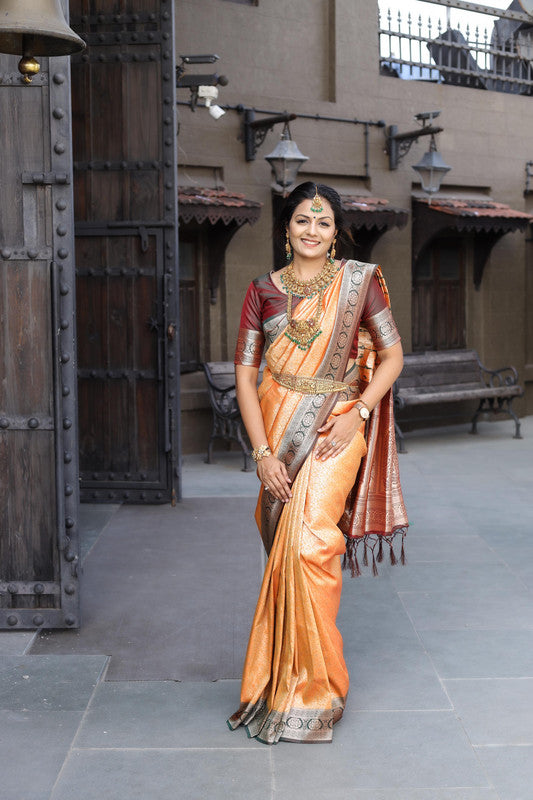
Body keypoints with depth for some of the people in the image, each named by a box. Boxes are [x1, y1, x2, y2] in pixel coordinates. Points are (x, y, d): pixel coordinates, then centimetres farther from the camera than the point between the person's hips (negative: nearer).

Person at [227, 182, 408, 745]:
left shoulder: (359, 281, 2)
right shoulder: (264, 290, 5)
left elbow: (393, 355, 4)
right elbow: (244, 373, 2)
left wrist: (358, 414, -10)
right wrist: (262, 452, -7)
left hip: (336, 427, -3)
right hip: (279, 429, 3)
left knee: (307, 543, -17)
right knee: (284, 549, 8)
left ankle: (312, 686, -3)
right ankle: (283, 674, 25)